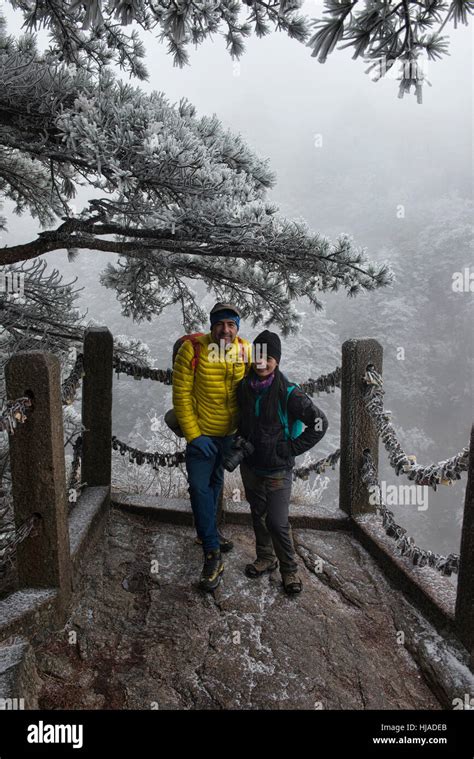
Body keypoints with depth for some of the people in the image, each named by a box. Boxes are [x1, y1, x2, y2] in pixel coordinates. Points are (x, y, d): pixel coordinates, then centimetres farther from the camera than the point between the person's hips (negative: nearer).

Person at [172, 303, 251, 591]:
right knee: (200, 486, -8)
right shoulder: (192, 349, -21)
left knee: (216, 481, 22)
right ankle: (213, 552, 2)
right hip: (201, 433, -4)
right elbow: (181, 396, -17)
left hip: (229, 432, 4)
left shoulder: (246, 350, -9)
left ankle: (209, 529, 44)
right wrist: (194, 436, -19)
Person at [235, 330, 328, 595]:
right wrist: (240, 440, 6)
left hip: (278, 470, -5)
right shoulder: (244, 387, -1)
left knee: (277, 522, -5)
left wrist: (293, 448, -15)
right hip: (250, 466, 5)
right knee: (258, 515, 18)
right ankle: (266, 558, 38)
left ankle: (290, 570, 17)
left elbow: (320, 422, -14)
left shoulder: (288, 393, -18)